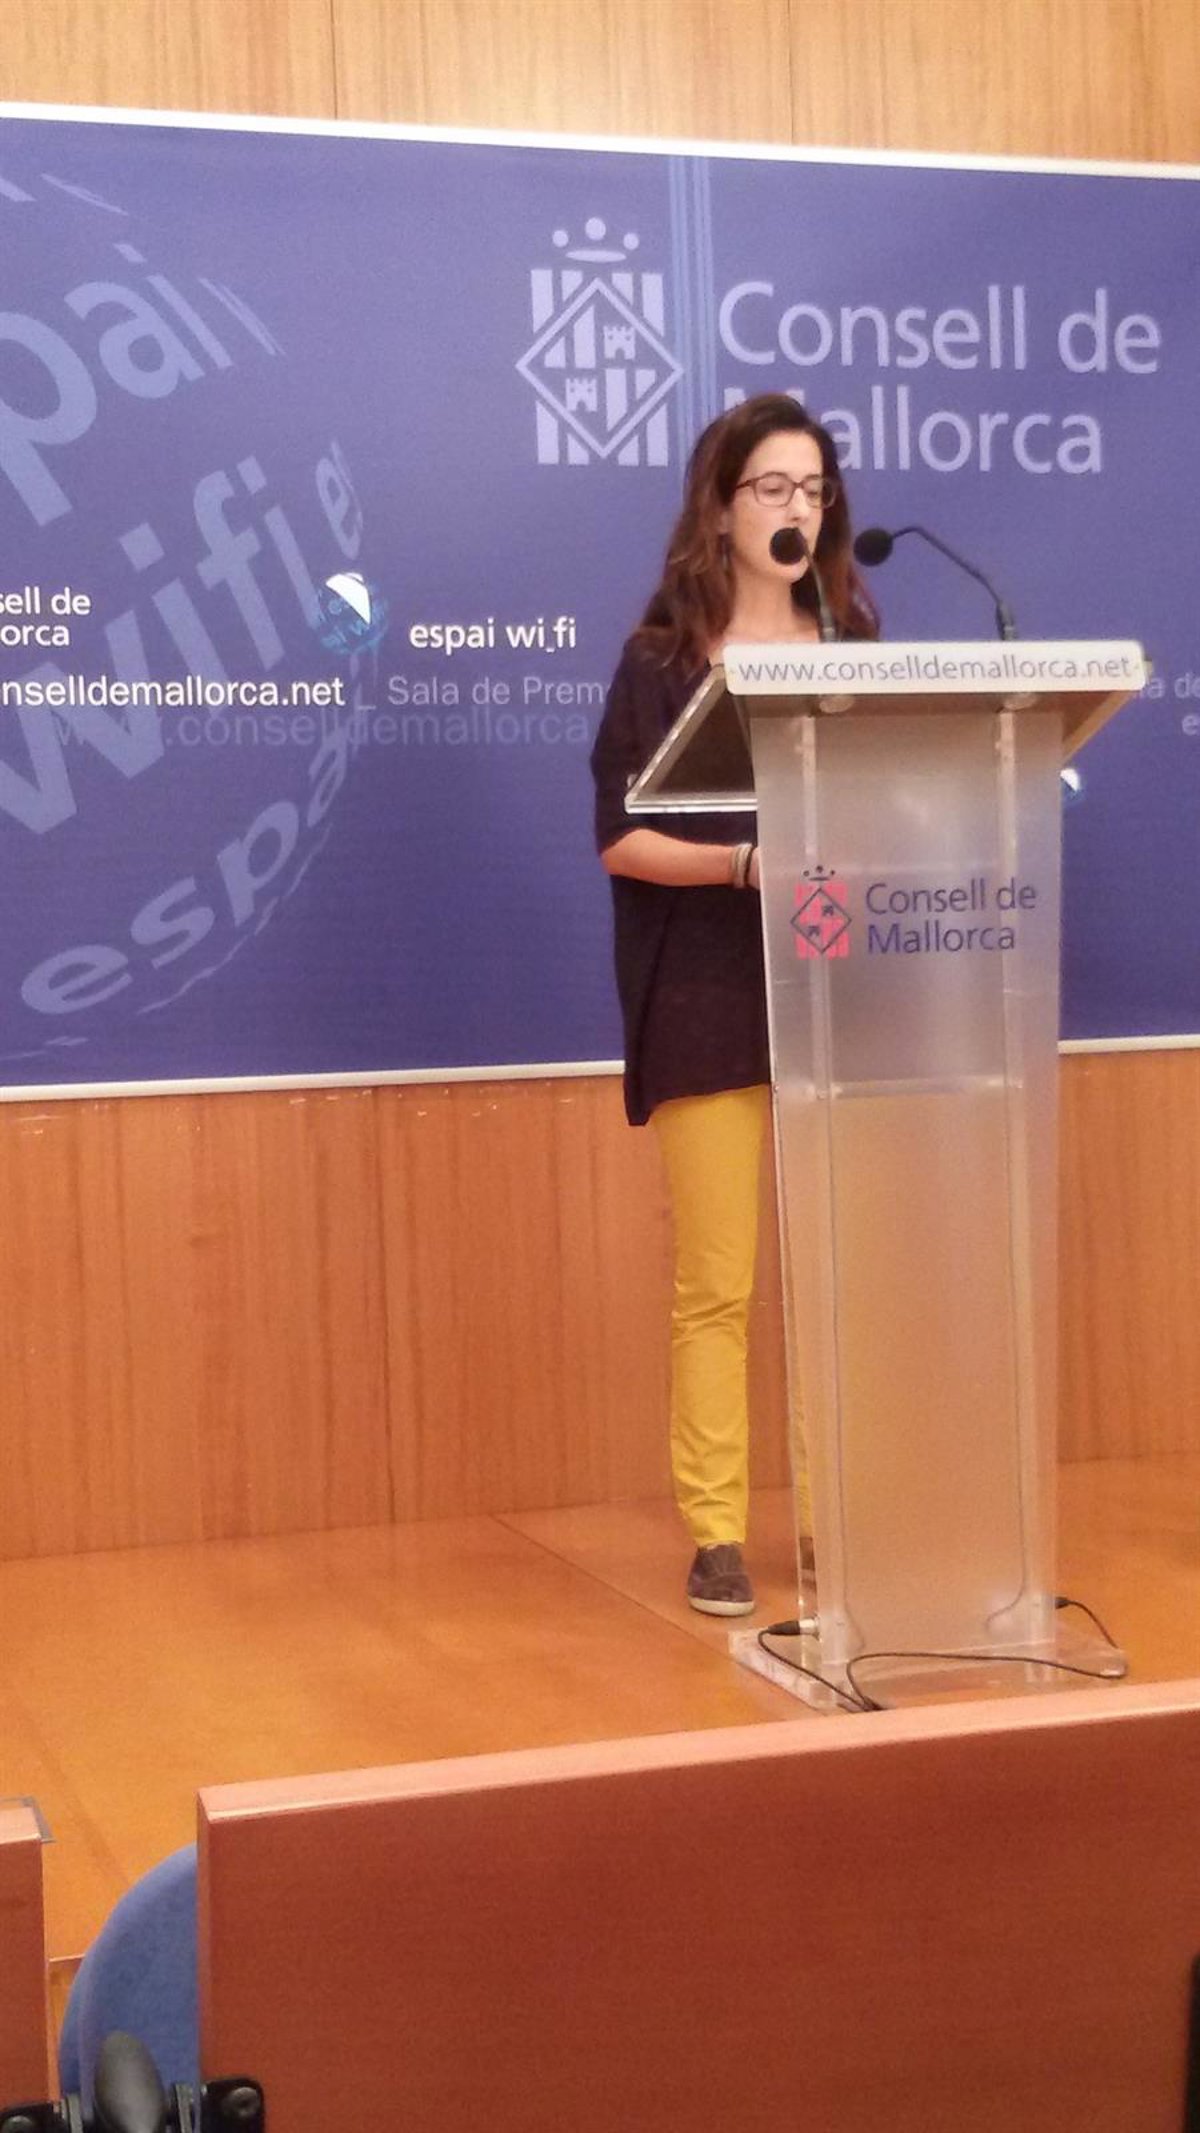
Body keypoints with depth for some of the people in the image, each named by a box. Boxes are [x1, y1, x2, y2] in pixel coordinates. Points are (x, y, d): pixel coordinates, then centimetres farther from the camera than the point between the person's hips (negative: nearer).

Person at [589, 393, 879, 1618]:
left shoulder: (853, 644, 13)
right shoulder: (664, 657, 1)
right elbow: (621, 838, -4)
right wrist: (749, 861, -19)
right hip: (710, 1003, -3)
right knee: (718, 1282, -3)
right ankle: (716, 1534, 5)